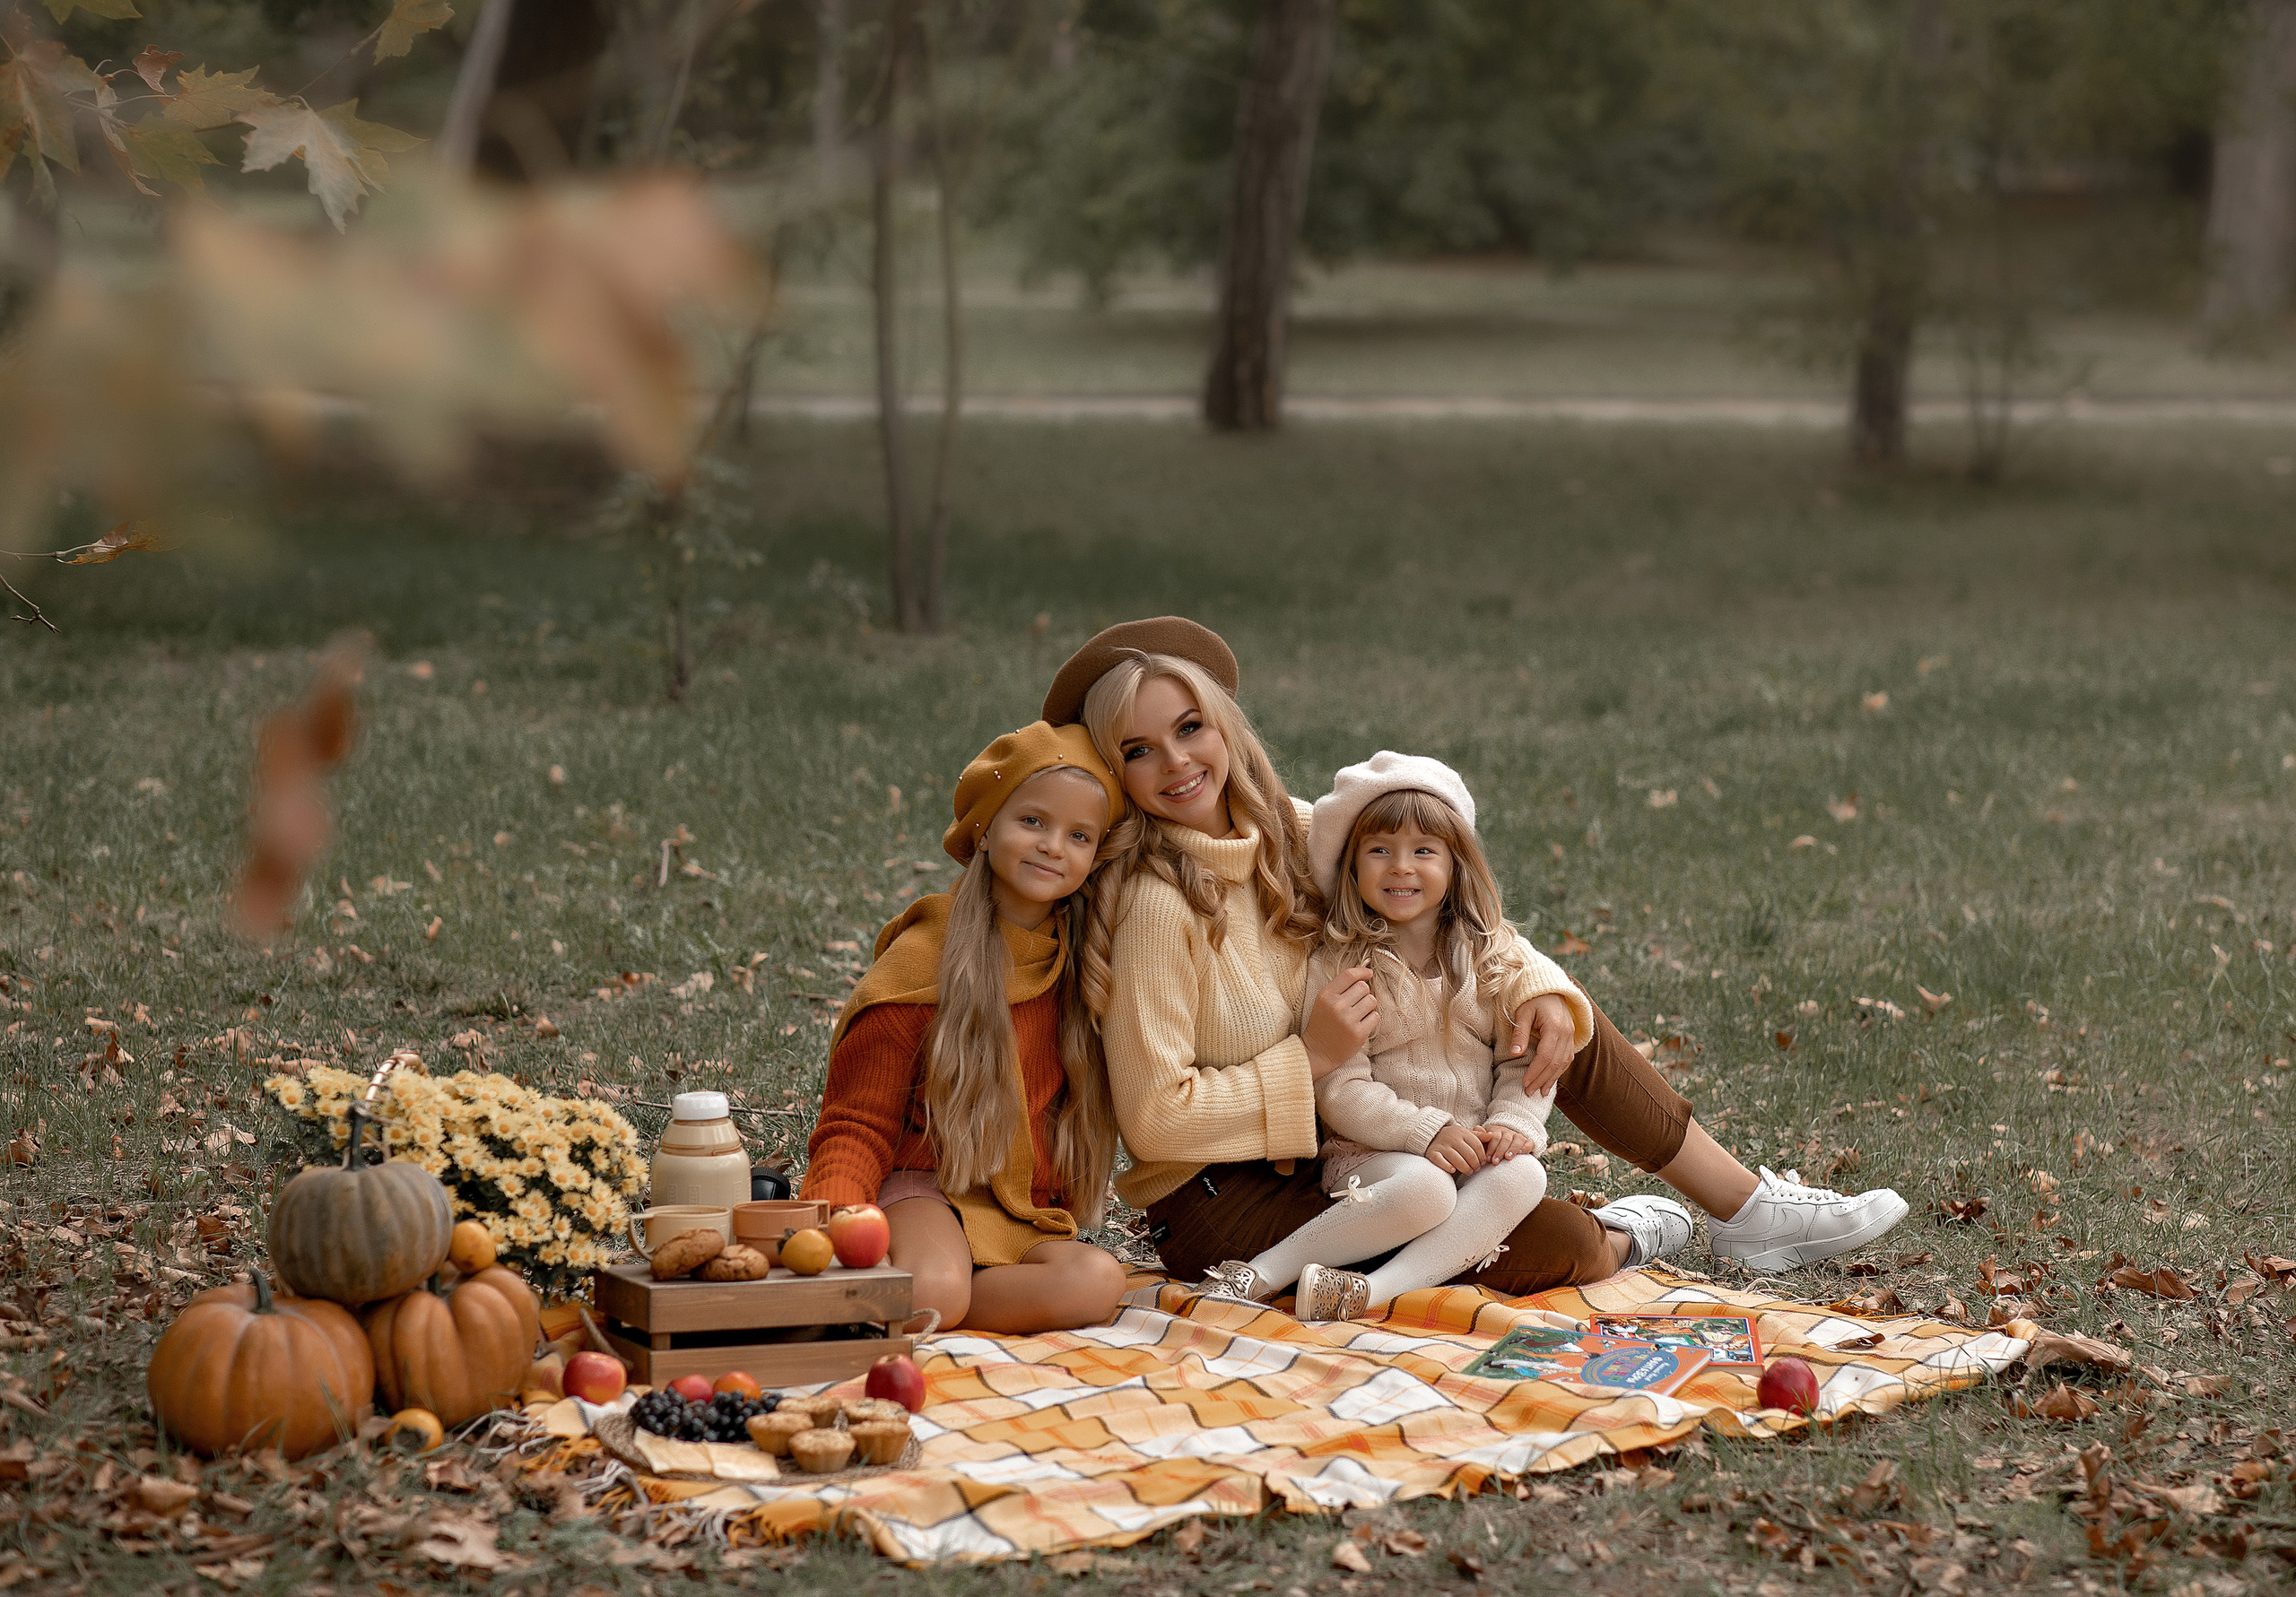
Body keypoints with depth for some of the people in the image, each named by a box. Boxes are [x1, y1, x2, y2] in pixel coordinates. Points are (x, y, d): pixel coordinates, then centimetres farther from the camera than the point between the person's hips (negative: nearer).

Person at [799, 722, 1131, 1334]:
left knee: (1097, 1283, -29)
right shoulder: (924, 959, -4)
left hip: (1028, 1219, 6)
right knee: (936, 1286, -40)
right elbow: (858, 1128, -4)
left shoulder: (1081, 965, 13)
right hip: (924, 1194, -6)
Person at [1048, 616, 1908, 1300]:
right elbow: (1154, 1117, -24)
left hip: (1316, 1147, 8)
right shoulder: (1155, 903, -23)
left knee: (1558, 1024, 2)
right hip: (1219, 1206, -8)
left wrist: (1536, 994, -9)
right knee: (1543, 1240, -19)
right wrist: (1311, 1059, -22)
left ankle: (1744, 1206, 13)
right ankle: (1610, 1244, 18)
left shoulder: (1278, 830, 0)